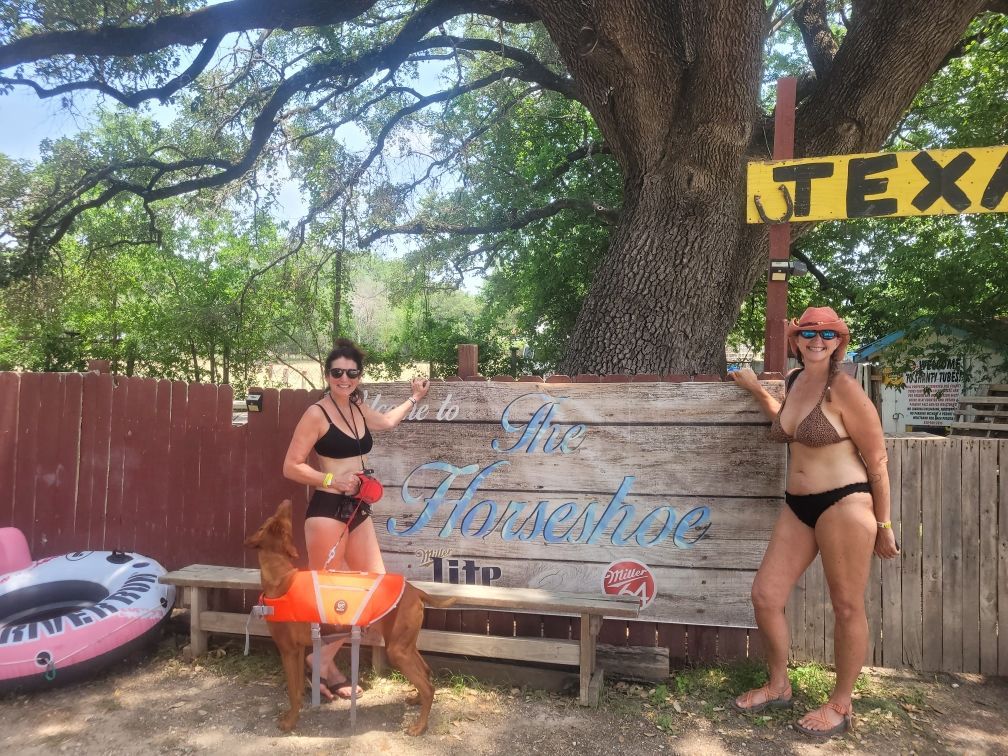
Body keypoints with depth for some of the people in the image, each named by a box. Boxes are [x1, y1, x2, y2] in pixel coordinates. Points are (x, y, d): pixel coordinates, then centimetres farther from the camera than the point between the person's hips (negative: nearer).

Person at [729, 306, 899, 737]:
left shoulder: (843, 388, -12)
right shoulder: (793, 380, 9)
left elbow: (877, 461, -8)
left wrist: (882, 525, -5)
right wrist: (756, 391, 24)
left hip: (844, 505, -7)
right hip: (797, 506, 8)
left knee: (847, 608, 7)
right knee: (765, 596, 7)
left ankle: (841, 705, 25)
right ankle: (778, 687, 28)